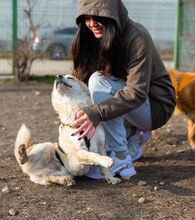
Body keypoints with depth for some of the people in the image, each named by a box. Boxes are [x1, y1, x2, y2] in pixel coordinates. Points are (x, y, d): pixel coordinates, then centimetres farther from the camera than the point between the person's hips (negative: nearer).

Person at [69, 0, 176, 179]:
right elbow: (82, 79, -6)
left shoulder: (136, 37, -24)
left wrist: (96, 113, -40)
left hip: (155, 106, -8)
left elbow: (137, 92, -30)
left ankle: (121, 160, -24)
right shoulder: (95, 39, -1)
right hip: (128, 106, 8)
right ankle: (133, 136, 10)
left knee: (99, 82, -26)